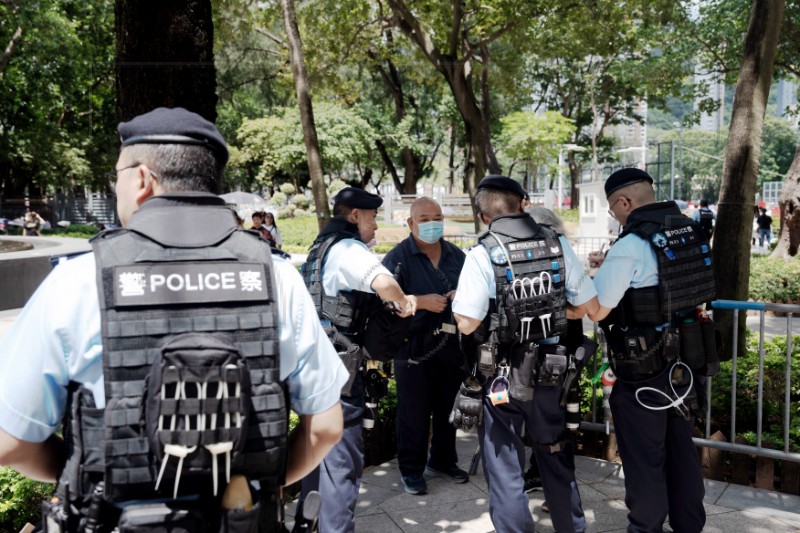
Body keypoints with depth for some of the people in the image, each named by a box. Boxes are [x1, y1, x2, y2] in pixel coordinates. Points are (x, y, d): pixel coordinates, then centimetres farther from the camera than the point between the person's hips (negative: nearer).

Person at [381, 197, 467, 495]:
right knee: (414, 413, 2)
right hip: (414, 349, -5)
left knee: (450, 409, 15)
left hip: (453, 346, 5)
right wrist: (421, 302, -22)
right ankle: (411, 470, 17)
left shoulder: (456, 255, 11)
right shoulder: (398, 258, -6)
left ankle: (443, 461, 33)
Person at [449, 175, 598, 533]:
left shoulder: (483, 254, -14)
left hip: (500, 377, -4)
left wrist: (460, 302, 2)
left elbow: (467, 323, -18)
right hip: (549, 372, 4)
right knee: (555, 455, 23)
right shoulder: (557, 245, -3)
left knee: (504, 467, 9)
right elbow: (589, 306, 3)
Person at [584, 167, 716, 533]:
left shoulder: (630, 245, -20)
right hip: (684, 361, 8)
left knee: (644, 458, 7)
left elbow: (596, 310, -17)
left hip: (643, 370, -8)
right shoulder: (691, 232, 3)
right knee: (680, 449, 21)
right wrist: (610, 268, 17)